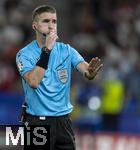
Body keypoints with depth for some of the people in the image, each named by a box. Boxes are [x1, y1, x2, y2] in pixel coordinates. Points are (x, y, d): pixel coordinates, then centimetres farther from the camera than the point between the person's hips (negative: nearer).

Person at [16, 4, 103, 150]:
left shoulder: (66, 50, 4)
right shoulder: (24, 54, -6)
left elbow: (86, 72, -12)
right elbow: (33, 82, -23)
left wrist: (91, 70, -37)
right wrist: (46, 49, -24)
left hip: (63, 121, 3)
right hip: (37, 121, -3)